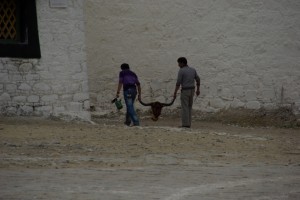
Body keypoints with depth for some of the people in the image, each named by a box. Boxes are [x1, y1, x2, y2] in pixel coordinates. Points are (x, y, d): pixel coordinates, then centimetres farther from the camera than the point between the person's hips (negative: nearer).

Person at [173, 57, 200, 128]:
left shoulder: (181, 71, -13)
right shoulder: (193, 70, 7)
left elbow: (178, 83, -16)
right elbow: (198, 80, 10)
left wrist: (175, 93, -12)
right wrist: (198, 90, 19)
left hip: (185, 91, -6)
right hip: (191, 90, 6)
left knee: (184, 108, -3)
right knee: (189, 108, 14)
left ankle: (185, 124, -6)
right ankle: (188, 124, 11)